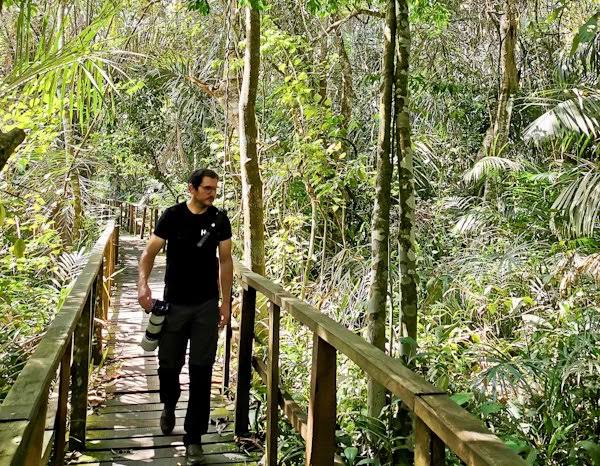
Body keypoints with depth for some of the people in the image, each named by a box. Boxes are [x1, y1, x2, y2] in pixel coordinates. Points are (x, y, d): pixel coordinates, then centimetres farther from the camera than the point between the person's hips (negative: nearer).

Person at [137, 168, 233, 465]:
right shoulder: (172, 215, -5)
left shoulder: (219, 220, 0)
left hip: (207, 306, 1)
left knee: (201, 371, 0)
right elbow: (150, 251, -4)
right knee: (169, 363, 8)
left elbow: (225, 261, 6)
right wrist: (143, 283, -21)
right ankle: (169, 405, 43)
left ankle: (193, 439, 8)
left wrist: (226, 302, 3)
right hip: (175, 304, 0)